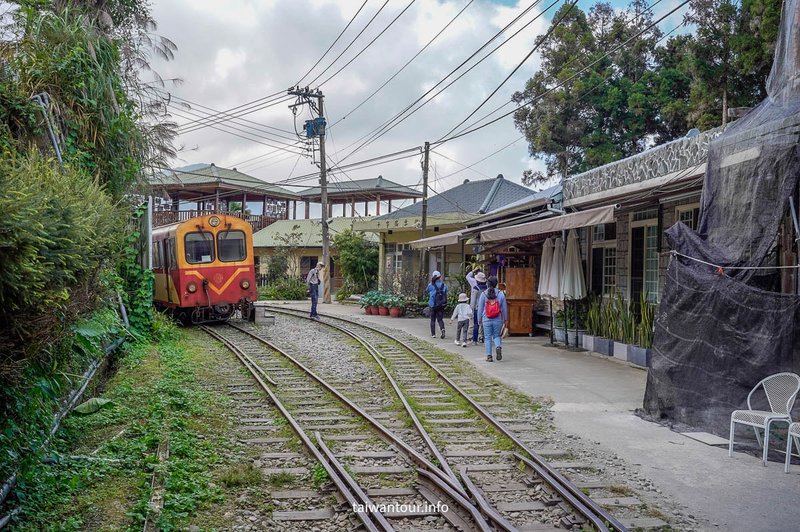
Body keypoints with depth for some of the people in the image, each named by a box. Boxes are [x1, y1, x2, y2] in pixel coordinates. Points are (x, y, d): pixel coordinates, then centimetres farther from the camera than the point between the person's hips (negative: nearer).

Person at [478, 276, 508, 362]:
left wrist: (479, 319, 12)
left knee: (487, 338, 7)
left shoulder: (483, 294, -5)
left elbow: (480, 308, 1)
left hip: (487, 320, -1)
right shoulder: (501, 294, -4)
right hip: (498, 320, 1)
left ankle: (489, 356, 5)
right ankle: (498, 347, -11)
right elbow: (504, 308, 3)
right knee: (496, 336, 17)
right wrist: (505, 318, 15)